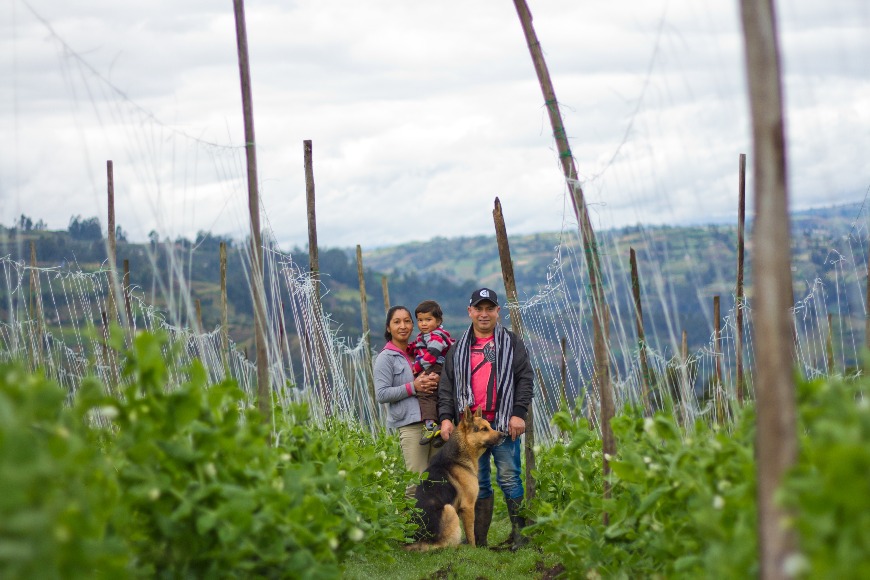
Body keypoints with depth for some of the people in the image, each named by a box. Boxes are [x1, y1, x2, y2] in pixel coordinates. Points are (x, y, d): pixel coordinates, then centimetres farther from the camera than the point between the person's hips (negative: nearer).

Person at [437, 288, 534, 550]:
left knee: (509, 479, -5)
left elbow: (525, 378, 3)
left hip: (504, 424, -3)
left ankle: (520, 533, 0)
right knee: (477, 483, 4)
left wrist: (519, 413, -7)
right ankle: (477, 539, 7)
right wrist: (446, 417, 2)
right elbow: (446, 385, 14)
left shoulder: (511, 343, 8)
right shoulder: (458, 348, 15)